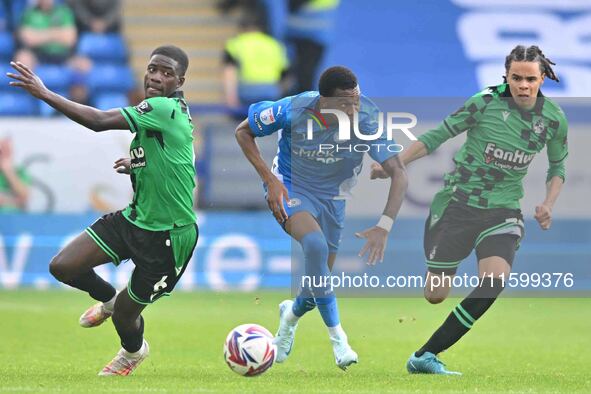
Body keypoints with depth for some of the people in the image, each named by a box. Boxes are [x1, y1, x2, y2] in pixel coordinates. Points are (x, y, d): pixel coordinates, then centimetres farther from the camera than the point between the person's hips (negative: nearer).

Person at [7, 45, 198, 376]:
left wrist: (43, 93, -28)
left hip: (168, 236, -8)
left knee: (124, 314, 5)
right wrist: (136, 165, 8)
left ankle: (133, 352, 42)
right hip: (134, 218, 8)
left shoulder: (167, 108, -24)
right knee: (63, 266, -3)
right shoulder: (155, 111, 6)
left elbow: (100, 121, -31)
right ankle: (109, 299, 29)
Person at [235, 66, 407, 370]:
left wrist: (384, 227, -40)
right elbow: (243, 131, -10)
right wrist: (269, 179, -20)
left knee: (319, 282, 9)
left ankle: (291, 315, 48)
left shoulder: (366, 120, -27)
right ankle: (337, 337, -23)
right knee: (315, 243, -33)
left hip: (332, 197, 3)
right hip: (290, 188, -3)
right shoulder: (293, 111, -27)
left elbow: (398, 173, -28)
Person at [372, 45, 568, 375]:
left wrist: (548, 205, 0)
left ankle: (425, 355, -18)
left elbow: (558, 167, 16)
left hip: (503, 211, 2)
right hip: (458, 203, -2)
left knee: (495, 280, -24)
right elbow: (439, 135, -2)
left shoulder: (554, 119, -1)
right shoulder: (486, 102, -11)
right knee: (435, 295, -4)